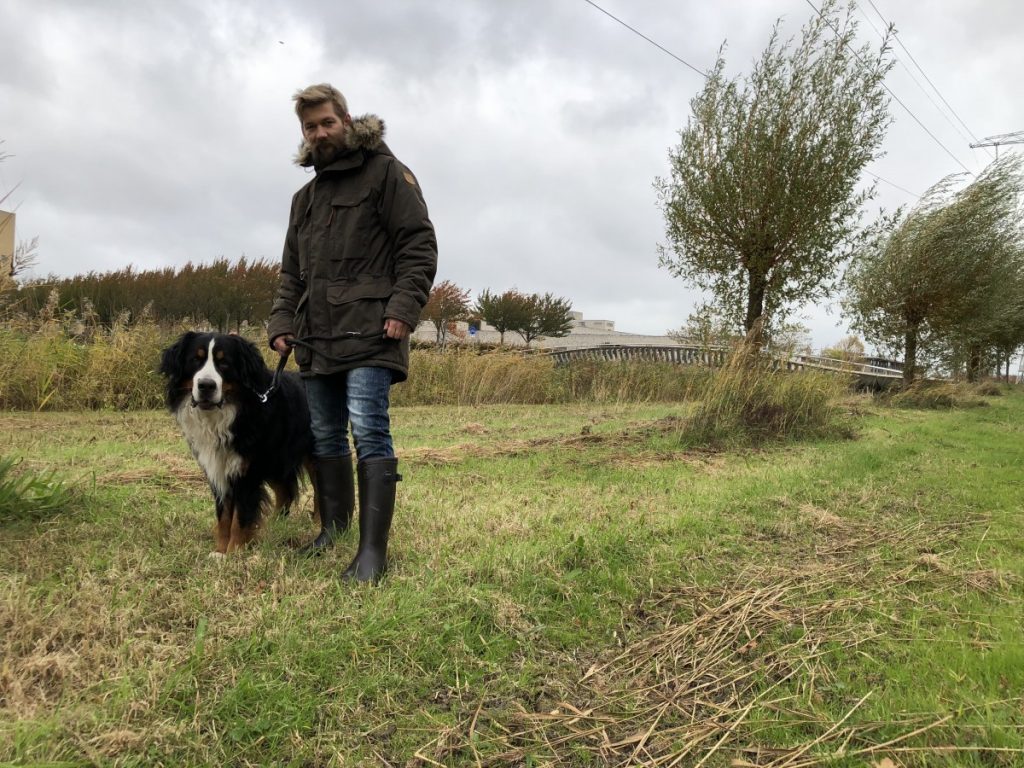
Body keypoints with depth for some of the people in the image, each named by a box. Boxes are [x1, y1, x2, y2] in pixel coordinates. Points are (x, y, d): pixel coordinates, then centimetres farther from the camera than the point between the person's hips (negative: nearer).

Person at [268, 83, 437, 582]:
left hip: (369, 333, -7)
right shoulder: (305, 197, 25)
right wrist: (282, 323, 11)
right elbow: (291, 271, 26)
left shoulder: (385, 172, 4)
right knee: (325, 438, 10)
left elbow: (419, 245, -5)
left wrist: (403, 309, -17)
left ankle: (373, 549, -12)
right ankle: (333, 531, 23)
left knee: (369, 433, -14)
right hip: (316, 336, 7)